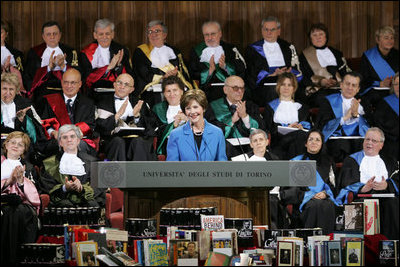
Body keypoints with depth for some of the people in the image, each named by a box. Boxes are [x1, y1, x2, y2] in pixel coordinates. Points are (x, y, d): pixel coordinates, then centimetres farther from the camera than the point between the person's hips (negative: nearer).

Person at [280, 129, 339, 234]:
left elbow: (332, 185, 17)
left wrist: (325, 193, -6)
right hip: (303, 201, -2)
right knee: (315, 205, -38)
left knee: (328, 205, -36)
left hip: (324, 198, 2)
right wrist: (308, 195, -10)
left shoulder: (328, 162, 20)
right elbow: (291, 187, 5)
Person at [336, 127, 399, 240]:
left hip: (385, 195, 2)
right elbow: (345, 183, 4)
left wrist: (386, 185, -14)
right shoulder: (351, 160, 19)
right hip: (360, 197, -2)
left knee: (393, 203, -34)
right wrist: (363, 188, -16)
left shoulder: (389, 162, 26)